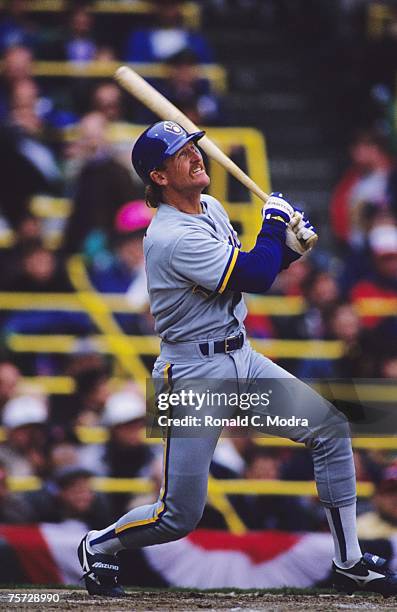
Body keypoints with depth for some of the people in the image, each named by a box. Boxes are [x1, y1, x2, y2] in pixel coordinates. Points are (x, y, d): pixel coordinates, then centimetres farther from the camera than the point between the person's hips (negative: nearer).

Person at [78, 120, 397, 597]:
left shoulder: (211, 209, 8)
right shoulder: (173, 236, -22)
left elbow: (246, 273, 19)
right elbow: (255, 278, -26)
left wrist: (289, 247, 1)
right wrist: (274, 221, -9)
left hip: (240, 358, 9)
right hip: (194, 371, -9)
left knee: (331, 428, -1)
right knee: (180, 516, -6)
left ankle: (349, 565, 7)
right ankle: (98, 547, 23)